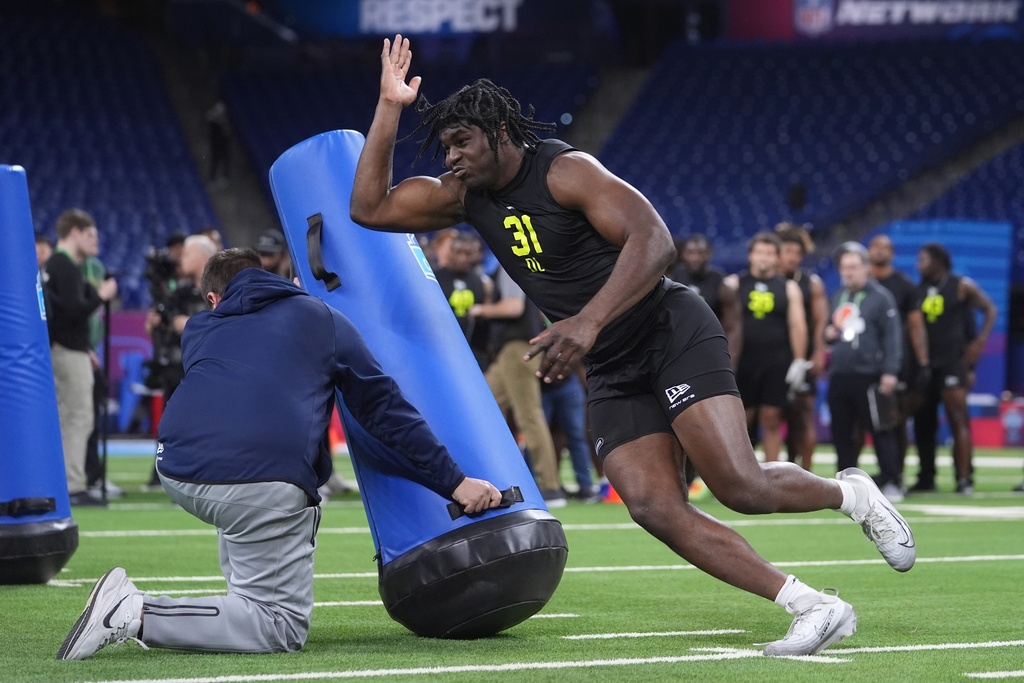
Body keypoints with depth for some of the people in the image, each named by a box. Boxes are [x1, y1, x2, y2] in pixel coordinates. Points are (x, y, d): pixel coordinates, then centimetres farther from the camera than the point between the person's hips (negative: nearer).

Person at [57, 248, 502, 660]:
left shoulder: (198, 328, 28)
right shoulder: (323, 320, 21)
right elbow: (385, 409, 18)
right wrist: (454, 483, 21)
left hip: (177, 474, 5)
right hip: (264, 482, -5)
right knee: (281, 629, -1)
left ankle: (244, 599, 26)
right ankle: (138, 615, -14)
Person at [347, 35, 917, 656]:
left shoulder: (564, 171, -16)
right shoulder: (464, 196, 6)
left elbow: (654, 241, -27)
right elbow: (371, 208, 5)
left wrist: (589, 321, -39)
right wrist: (391, 105, -3)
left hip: (673, 333, -7)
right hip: (612, 372, 7)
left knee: (740, 486, -22)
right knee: (655, 509, -12)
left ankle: (852, 495, 8)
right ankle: (814, 608, -12)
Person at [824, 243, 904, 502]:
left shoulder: (880, 297, -5)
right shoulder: (838, 296, 16)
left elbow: (892, 336, -9)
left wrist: (889, 372, -16)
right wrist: (829, 334, 3)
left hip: (869, 377, -7)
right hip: (839, 376, 7)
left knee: (880, 430, -5)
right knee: (841, 432, 9)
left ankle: (890, 483, -2)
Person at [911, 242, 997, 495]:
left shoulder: (962, 286, -1)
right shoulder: (919, 290, 11)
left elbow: (990, 310, 2)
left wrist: (979, 342, -9)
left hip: (953, 362, -5)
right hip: (925, 363, 5)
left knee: (958, 419, -10)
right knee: (923, 422, 7)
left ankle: (964, 479, -11)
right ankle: (926, 478, 16)